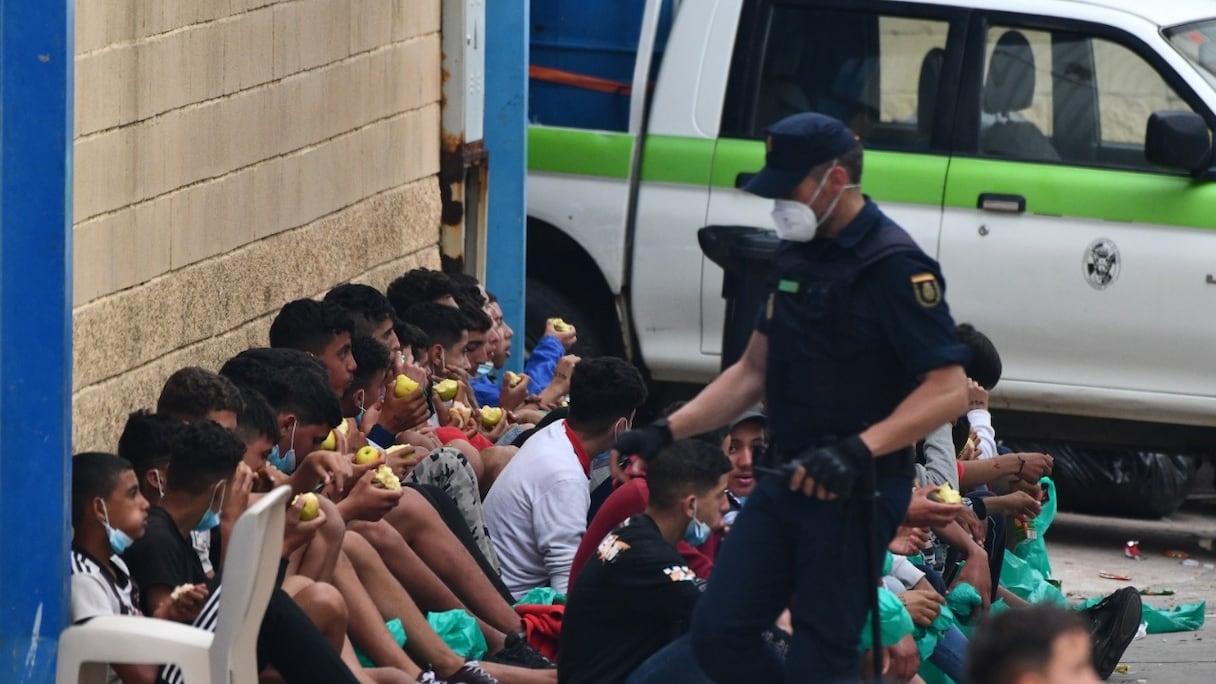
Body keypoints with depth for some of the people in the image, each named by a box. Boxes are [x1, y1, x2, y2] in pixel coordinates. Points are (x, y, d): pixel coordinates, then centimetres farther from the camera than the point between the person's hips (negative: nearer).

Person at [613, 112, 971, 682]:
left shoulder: (894, 267, -14)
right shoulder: (795, 257, 12)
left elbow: (948, 390, -21)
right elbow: (754, 372, 20)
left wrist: (858, 449, -33)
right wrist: (666, 432, 9)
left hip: (854, 492, -8)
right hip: (787, 481, 8)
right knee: (718, 633, 3)